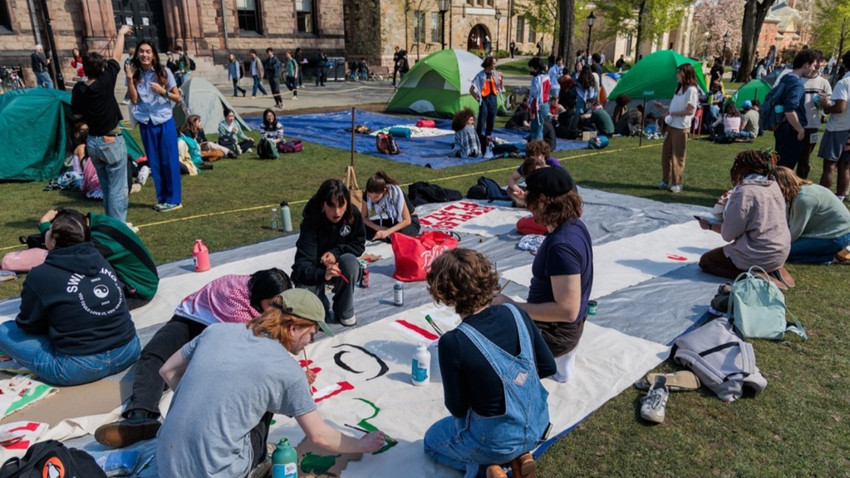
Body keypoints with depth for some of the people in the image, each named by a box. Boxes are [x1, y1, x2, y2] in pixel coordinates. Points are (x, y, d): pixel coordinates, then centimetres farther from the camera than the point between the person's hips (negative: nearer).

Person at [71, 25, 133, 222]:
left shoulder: (79, 88, -3)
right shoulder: (105, 82, -17)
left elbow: (78, 114, 9)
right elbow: (116, 56, -5)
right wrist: (121, 33, 7)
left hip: (92, 142, 6)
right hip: (111, 141, -6)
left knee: (105, 186, 18)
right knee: (118, 188, -1)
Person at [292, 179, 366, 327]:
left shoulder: (353, 214, -19)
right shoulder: (311, 222, -28)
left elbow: (359, 245, -5)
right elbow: (302, 265, -35)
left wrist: (336, 252, -25)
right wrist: (323, 275, -57)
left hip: (341, 269, 2)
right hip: (315, 272, -2)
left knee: (349, 260, -33)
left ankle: (344, 311, -8)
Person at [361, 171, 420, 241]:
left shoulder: (396, 193, -30)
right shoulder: (367, 195, -19)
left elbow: (407, 220, -24)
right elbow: (364, 218, -8)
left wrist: (387, 232, -34)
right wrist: (379, 228, -25)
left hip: (410, 219, -4)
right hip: (390, 220, 4)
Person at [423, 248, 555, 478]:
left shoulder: (452, 343, -28)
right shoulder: (516, 313, -14)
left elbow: (457, 408, -15)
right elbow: (548, 366, -2)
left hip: (496, 442, -5)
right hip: (537, 428, 5)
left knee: (431, 440, 27)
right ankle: (519, 454, 14)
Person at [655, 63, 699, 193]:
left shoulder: (691, 90, -11)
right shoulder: (679, 88, 16)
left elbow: (690, 110, -18)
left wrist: (672, 113, -19)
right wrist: (663, 107, 8)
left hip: (681, 128, -8)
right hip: (671, 125, 8)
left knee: (678, 156, -2)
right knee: (666, 153, 11)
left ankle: (677, 183, 6)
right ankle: (665, 181, 20)